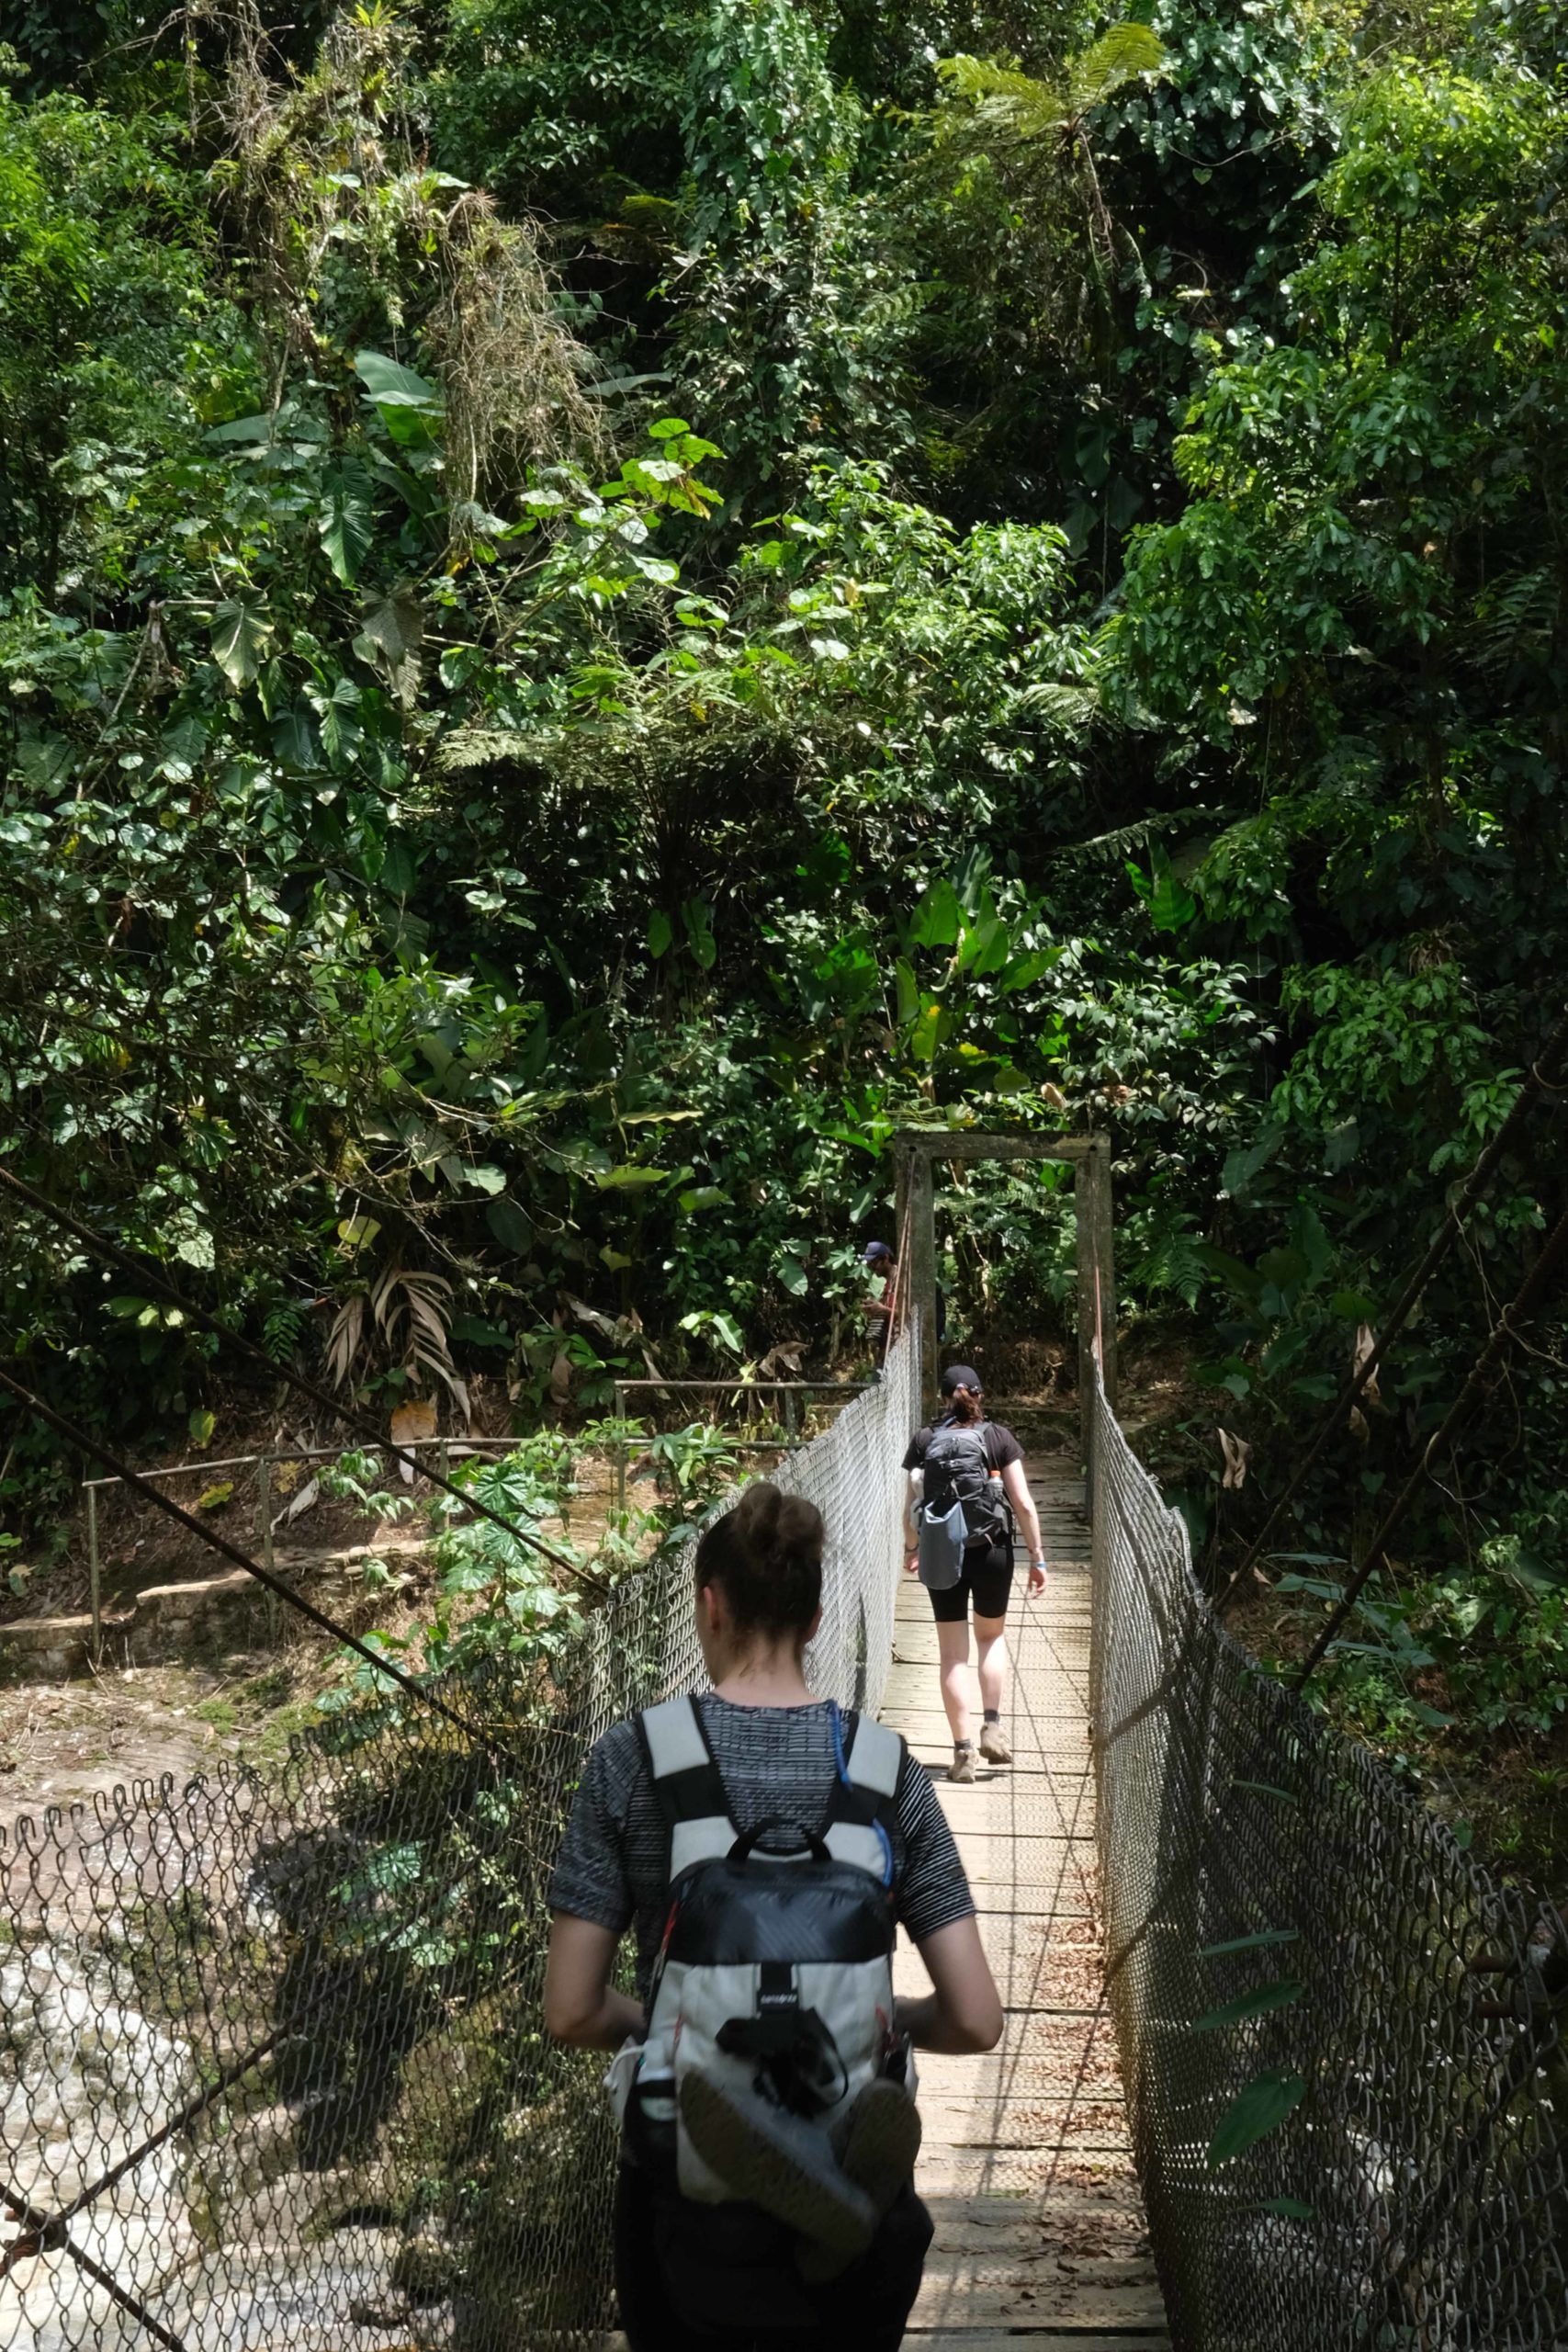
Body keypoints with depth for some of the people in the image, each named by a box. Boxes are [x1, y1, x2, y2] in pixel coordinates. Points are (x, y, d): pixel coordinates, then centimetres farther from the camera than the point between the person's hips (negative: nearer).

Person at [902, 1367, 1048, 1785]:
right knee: (992, 1636, 23)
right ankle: (992, 1725, 10)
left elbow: (912, 1508, 1)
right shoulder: (999, 1437, -3)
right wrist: (1037, 1556, 3)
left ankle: (962, 1749, 6)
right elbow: (1024, 1505, -5)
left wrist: (912, 1549, 18)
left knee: (953, 1652, 8)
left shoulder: (924, 1440, -2)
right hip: (991, 1550, 0)